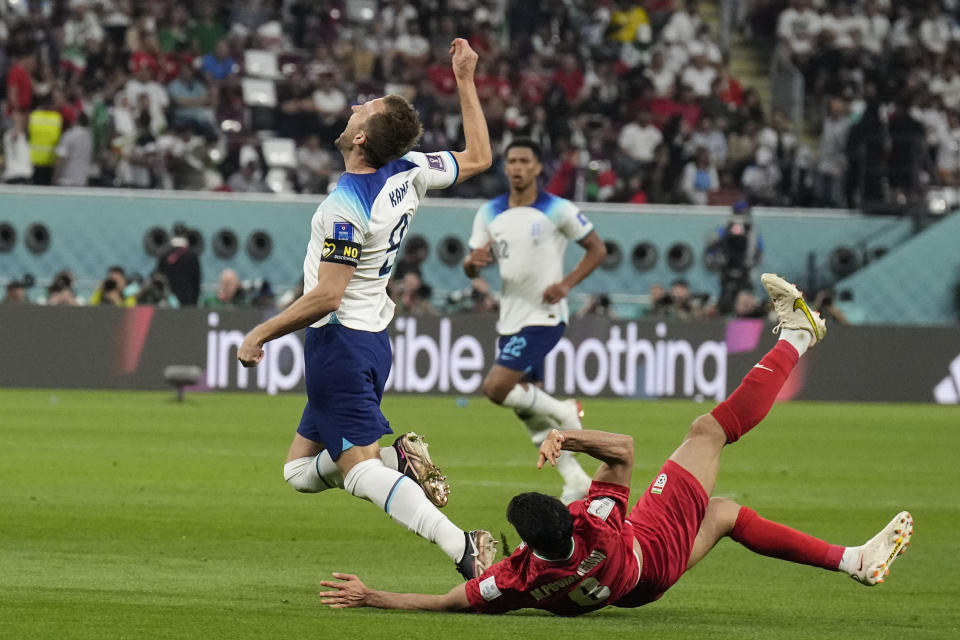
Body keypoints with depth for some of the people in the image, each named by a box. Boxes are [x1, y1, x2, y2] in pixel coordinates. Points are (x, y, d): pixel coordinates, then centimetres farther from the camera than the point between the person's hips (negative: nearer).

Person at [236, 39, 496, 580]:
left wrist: (260, 335, -14)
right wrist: (466, 81, 19)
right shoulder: (409, 173, -1)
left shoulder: (345, 208, -23)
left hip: (340, 341, -9)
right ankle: (401, 459, -2)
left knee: (361, 471, -13)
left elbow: (326, 297, -23)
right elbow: (479, 157, 16)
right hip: (373, 337, 9)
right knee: (301, 471, 16)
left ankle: (464, 547, -24)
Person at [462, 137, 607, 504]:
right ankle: (576, 481, 16)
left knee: (495, 387, -21)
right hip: (510, 319, 7)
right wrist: (473, 261, -16)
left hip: (543, 317, -7)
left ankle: (563, 412, 0)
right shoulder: (489, 213, 7)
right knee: (529, 413, 7)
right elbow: (471, 270, 9)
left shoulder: (557, 211, -8)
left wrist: (566, 284, -15)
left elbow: (597, 249, -1)